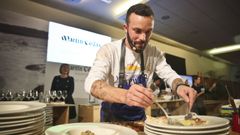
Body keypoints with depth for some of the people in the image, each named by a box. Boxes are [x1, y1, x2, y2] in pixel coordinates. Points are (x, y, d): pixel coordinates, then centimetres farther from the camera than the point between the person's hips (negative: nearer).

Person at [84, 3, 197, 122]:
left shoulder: (154, 53, -4)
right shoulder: (108, 50, -17)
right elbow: (91, 83, -30)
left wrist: (180, 86, -28)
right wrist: (124, 95, -49)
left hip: (139, 118, 3)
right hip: (112, 118, -2)